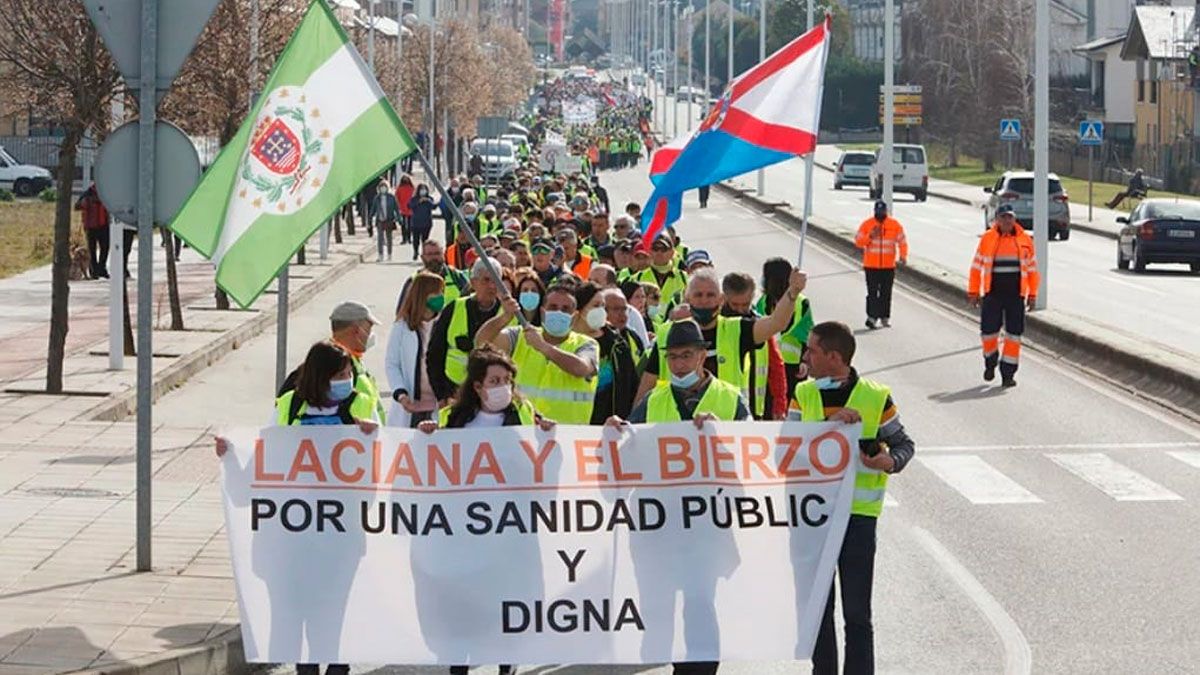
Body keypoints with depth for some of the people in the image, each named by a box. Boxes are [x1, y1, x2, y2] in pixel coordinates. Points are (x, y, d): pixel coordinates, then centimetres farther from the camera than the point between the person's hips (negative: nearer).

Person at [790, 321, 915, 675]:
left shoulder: (876, 398, -5)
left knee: (856, 612, -1)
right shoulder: (804, 394, 5)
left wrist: (890, 462, -17)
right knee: (817, 608, 12)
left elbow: (904, 444, 4)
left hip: (857, 514, -4)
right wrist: (828, 425, -19)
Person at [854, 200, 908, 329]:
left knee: (886, 293, 7)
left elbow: (902, 242, 3)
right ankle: (872, 317, -11)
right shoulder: (866, 224, -2)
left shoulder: (895, 225, 1)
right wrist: (870, 236, -18)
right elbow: (858, 242, -2)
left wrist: (903, 256, -11)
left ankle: (885, 317, 16)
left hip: (889, 266, 2)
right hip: (871, 266, -2)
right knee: (873, 292, -8)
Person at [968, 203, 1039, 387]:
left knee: (1014, 334, 0)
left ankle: (1008, 373, 8)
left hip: (1016, 295, 1)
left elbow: (1032, 268, 9)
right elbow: (977, 267, 4)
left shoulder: (1024, 240, 3)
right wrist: (973, 292, 2)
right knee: (989, 332, 2)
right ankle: (990, 362, 30)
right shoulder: (987, 239, 0)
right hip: (992, 294, -1)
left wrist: (1032, 294, 5)